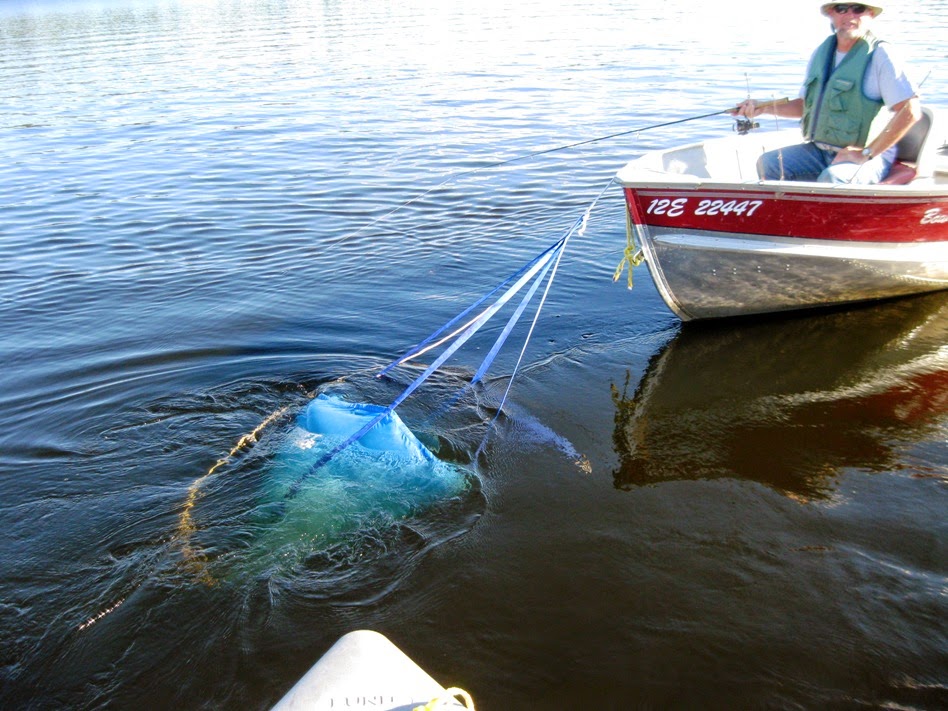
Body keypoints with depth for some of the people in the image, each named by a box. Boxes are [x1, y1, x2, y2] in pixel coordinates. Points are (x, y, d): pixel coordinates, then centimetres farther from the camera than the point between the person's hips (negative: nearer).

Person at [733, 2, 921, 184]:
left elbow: (911, 111, -16)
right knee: (768, 164, -12)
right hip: (819, 150, 6)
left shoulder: (879, 55, -10)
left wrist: (866, 153, -18)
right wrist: (763, 108, 5)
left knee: (831, 178, -35)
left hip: (870, 156, -6)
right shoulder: (821, 53, 11)